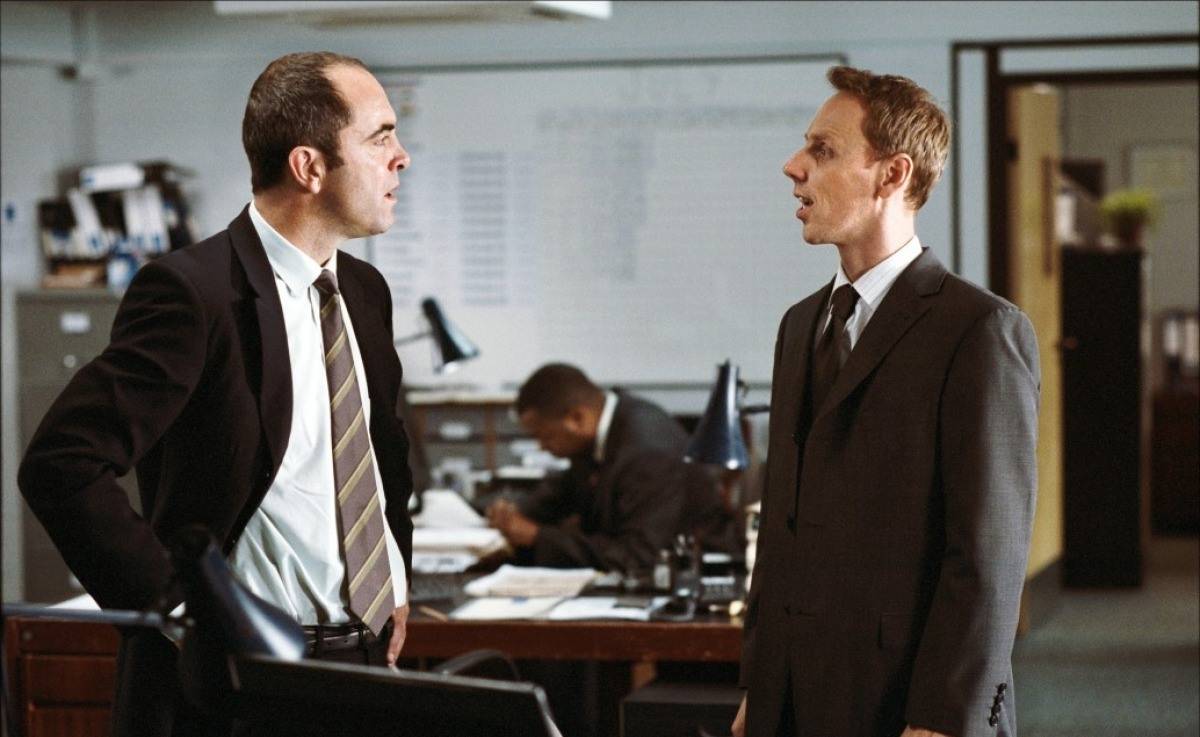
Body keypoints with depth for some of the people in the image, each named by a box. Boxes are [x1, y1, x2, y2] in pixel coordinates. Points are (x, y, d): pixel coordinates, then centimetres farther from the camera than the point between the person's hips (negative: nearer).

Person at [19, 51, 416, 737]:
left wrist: (399, 579, 14)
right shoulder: (192, 290, -16)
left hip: (369, 658, 7)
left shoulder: (365, 289, 10)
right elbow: (61, 464, -21)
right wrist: (185, 613, -20)